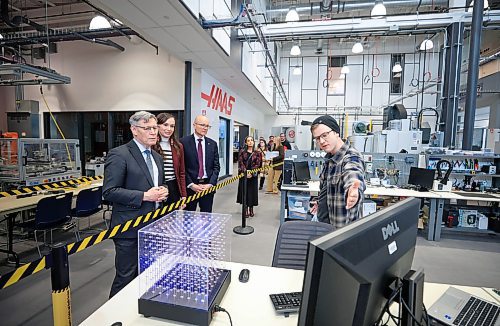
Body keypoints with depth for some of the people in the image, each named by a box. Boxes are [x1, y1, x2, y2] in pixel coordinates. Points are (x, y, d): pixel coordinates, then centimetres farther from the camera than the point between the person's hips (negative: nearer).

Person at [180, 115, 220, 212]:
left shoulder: (212, 144, 8)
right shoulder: (184, 142, -3)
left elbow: (216, 166, 6)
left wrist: (210, 184, -6)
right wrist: (191, 184, -11)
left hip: (208, 186, 3)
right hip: (190, 186, -3)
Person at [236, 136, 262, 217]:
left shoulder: (257, 153, 3)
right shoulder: (242, 152, 3)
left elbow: (258, 164, -3)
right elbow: (240, 163, -4)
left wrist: (251, 173, -15)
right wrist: (246, 172, -16)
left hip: (253, 175, 0)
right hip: (243, 174, 0)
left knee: (252, 191, 4)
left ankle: (251, 209, 19)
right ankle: (245, 209, 12)